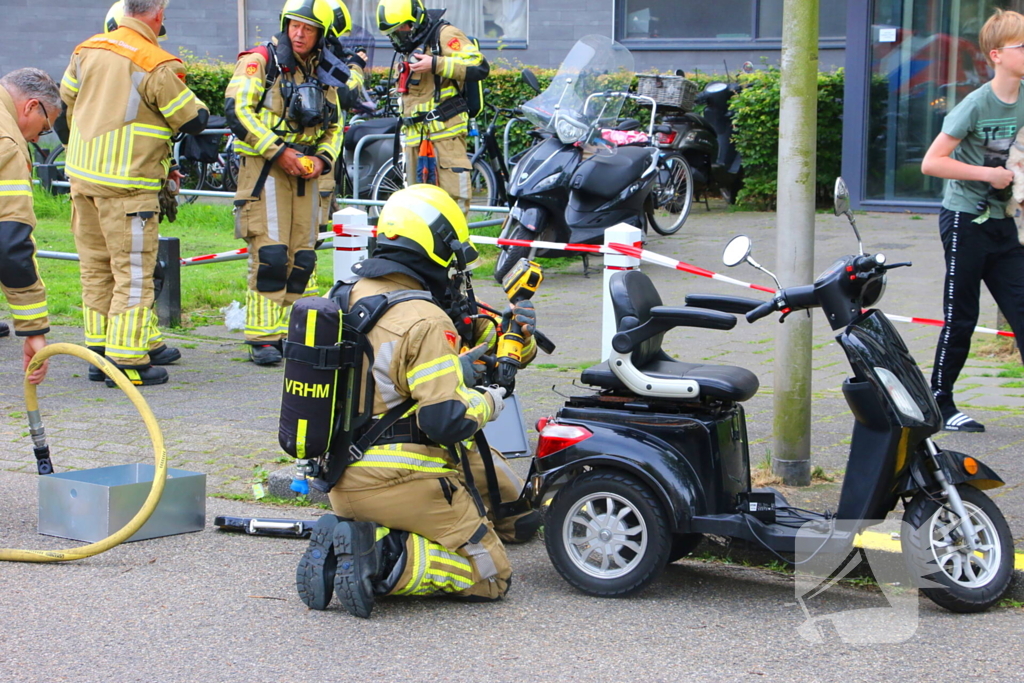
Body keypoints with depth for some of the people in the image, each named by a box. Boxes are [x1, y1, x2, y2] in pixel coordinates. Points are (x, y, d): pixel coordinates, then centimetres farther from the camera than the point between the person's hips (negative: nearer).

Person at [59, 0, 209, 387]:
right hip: (127, 185, -7)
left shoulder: (87, 51, 6)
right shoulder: (156, 65, -15)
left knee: (96, 268, 15)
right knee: (133, 271, -1)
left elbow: (65, 103, 18)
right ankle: (126, 360, -2)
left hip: (81, 174, 7)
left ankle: (100, 349, 22)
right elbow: (193, 121, -7)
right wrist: (195, 104, 15)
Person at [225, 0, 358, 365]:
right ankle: (262, 339, -8)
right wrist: (278, 151, -18)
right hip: (264, 168, -6)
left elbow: (335, 128, 20)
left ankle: (289, 334, 15)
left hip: (304, 172, 6)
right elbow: (237, 111, -13)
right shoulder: (260, 61, -4)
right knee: (270, 255, -13)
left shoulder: (324, 74, 14)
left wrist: (321, 159, -1)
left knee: (301, 259, 6)